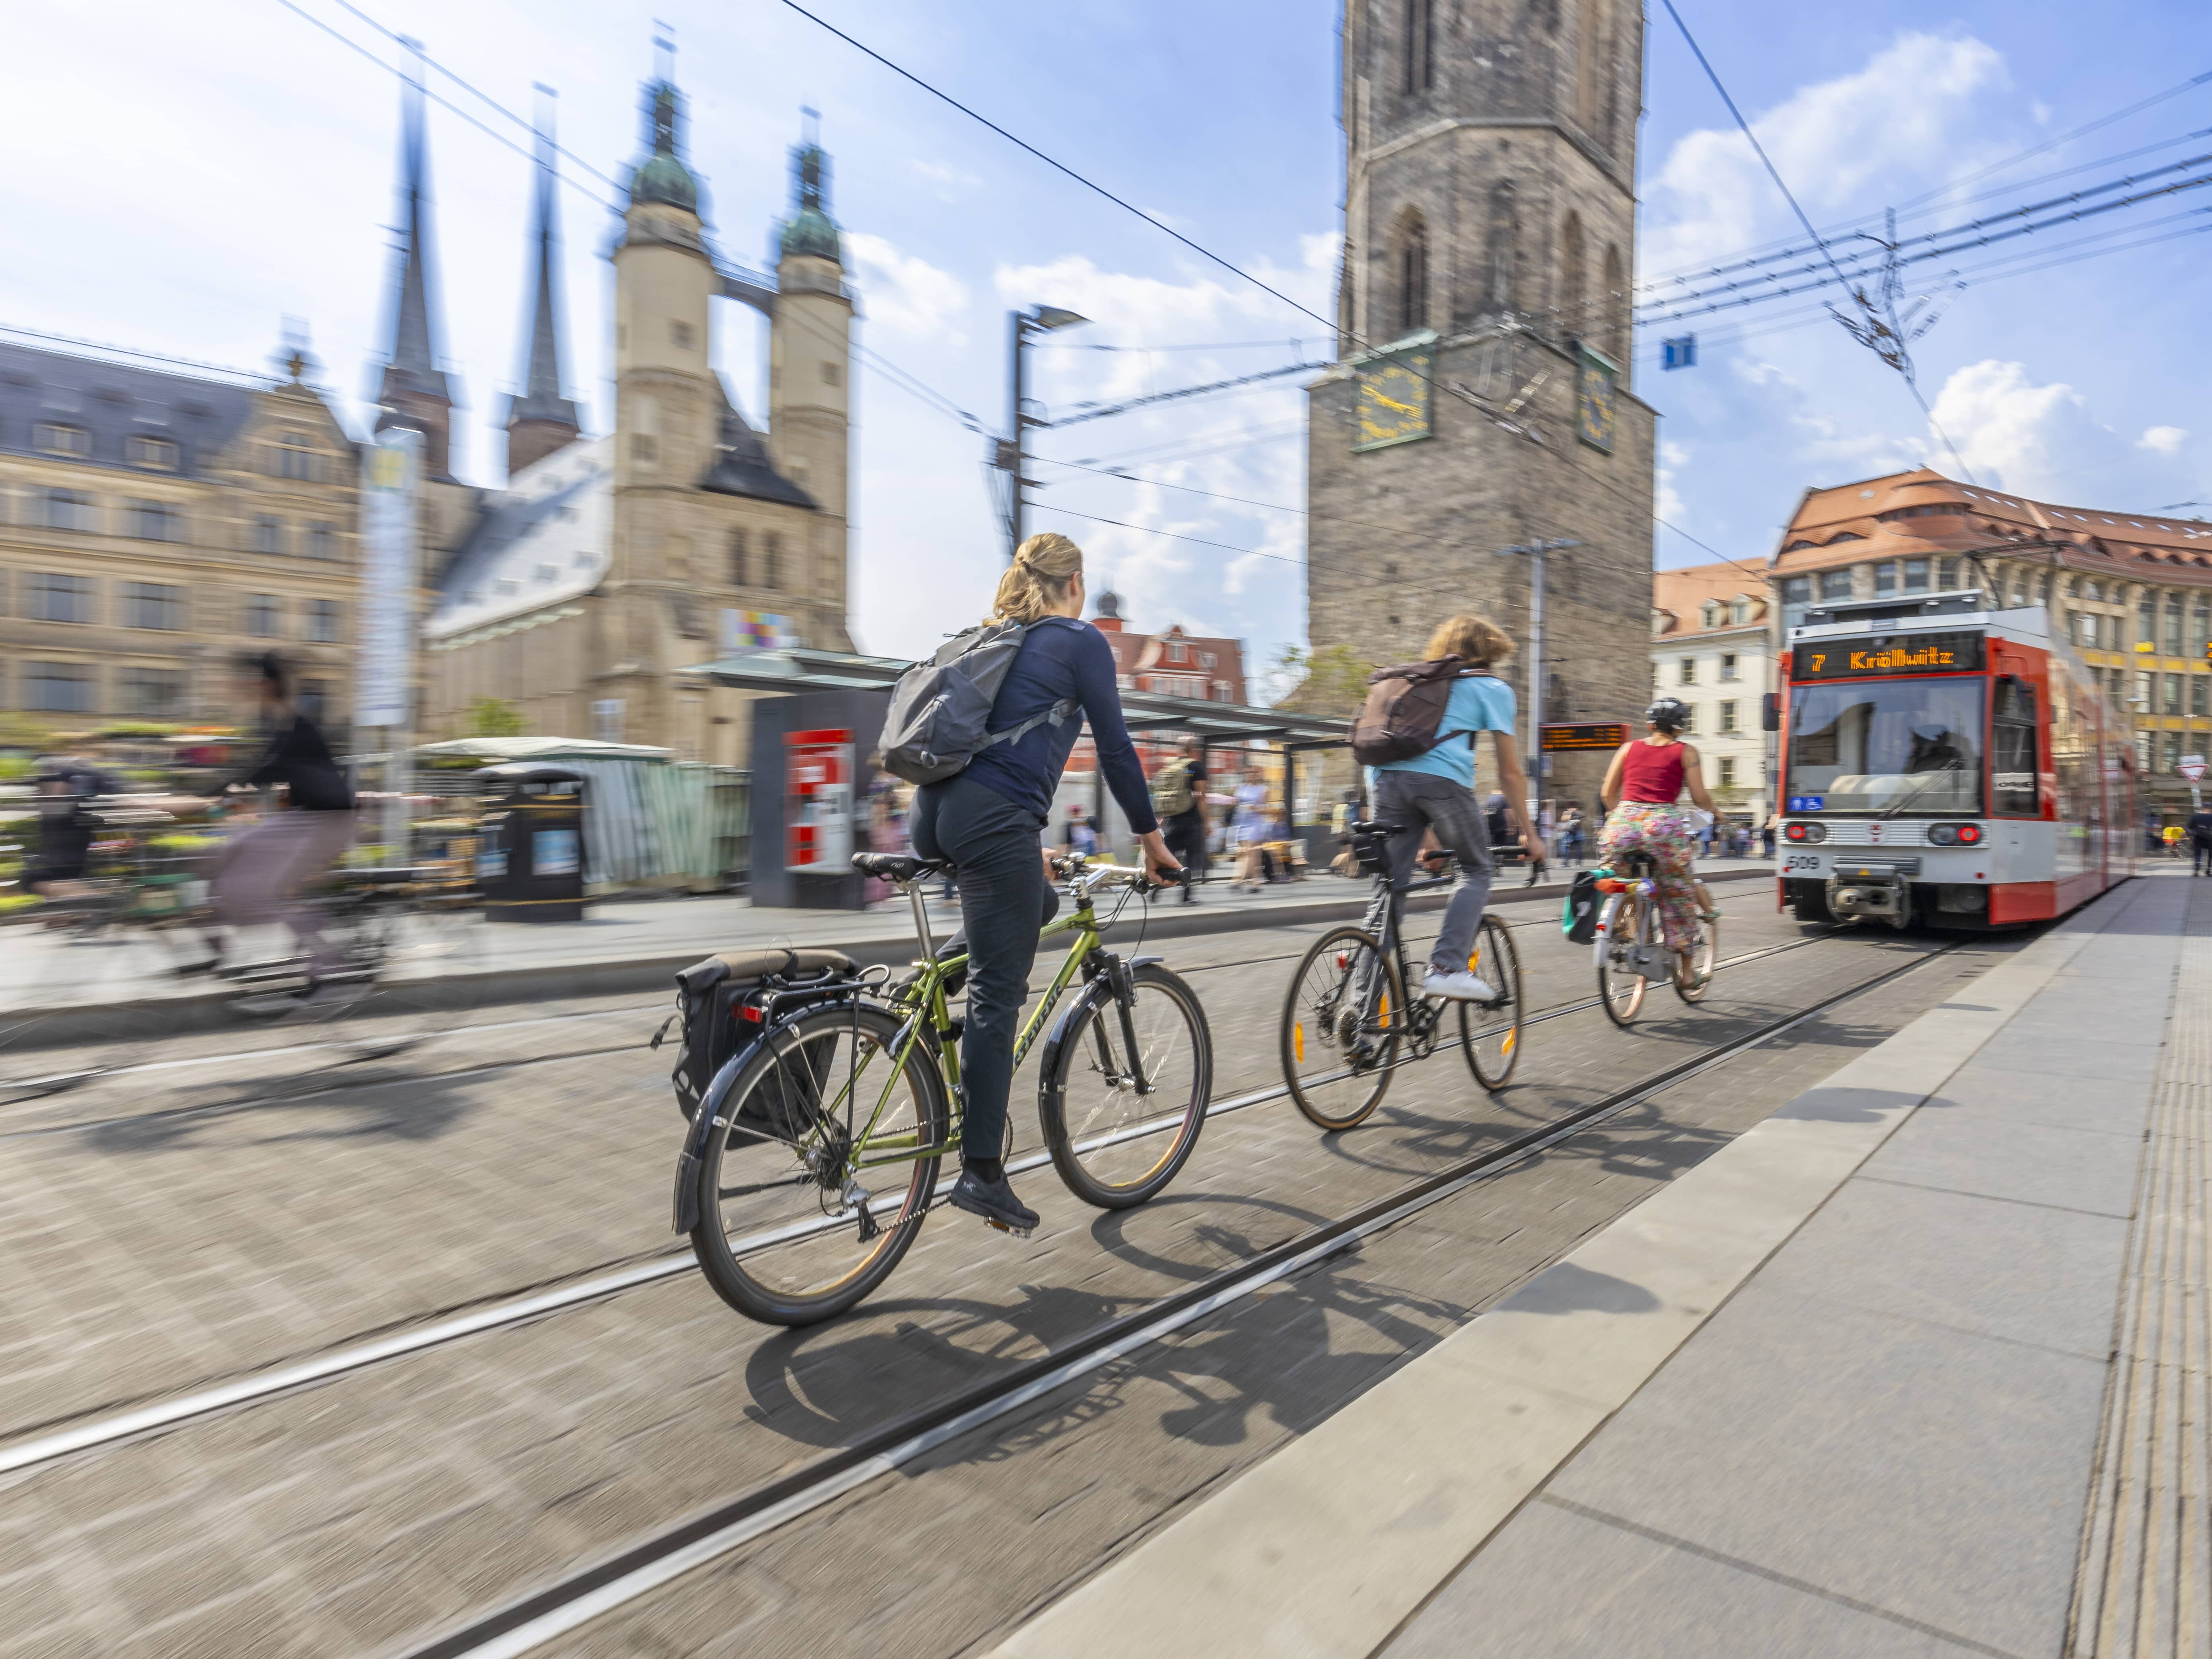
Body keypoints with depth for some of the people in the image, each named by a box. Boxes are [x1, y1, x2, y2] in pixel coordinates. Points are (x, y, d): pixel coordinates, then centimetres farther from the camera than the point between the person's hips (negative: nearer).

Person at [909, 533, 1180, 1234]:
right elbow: (1115, 748, 0)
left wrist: (1028, 849, 36)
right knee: (997, 994, -5)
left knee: (1040, 906, 27)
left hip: (936, 811, 8)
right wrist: (1152, 838, 11)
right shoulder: (1081, 640, 4)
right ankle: (981, 1174, -2)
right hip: (993, 820, -8)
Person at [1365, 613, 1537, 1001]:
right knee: (1478, 869, 14)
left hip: (1387, 776, 5)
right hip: (1442, 779, -5)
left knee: (1389, 885, 10)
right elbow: (1510, 772, 12)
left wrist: (1433, 838, 40)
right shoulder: (1494, 688, 17)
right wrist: (1529, 832, 21)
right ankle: (1447, 967, -2)